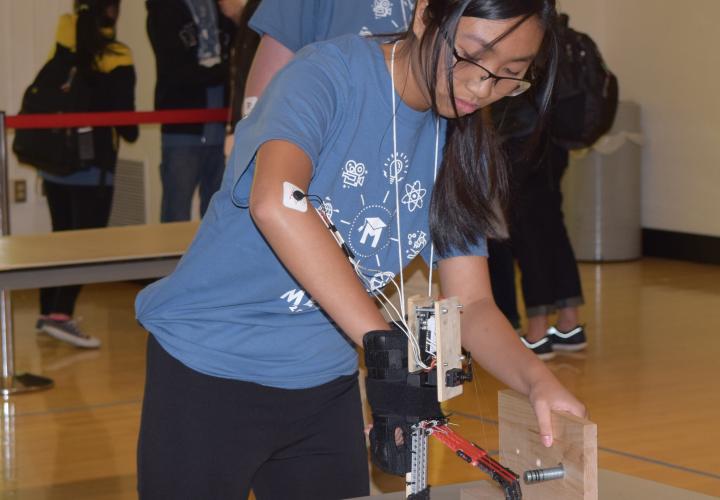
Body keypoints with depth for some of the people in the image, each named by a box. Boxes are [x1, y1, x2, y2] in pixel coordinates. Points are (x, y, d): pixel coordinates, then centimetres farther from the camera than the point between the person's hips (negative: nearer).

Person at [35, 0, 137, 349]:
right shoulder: (115, 59, -10)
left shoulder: (64, 41, 2)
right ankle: (60, 315, -18)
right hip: (91, 164, -6)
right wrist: (130, 132, 11)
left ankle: (48, 311, 24)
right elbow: (123, 114, -7)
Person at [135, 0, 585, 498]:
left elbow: (472, 303, 0)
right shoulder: (331, 71, -19)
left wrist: (537, 378, -21)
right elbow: (275, 202, -38)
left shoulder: (461, 147, 1)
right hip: (208, 367, -6)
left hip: (325, 383, 6)